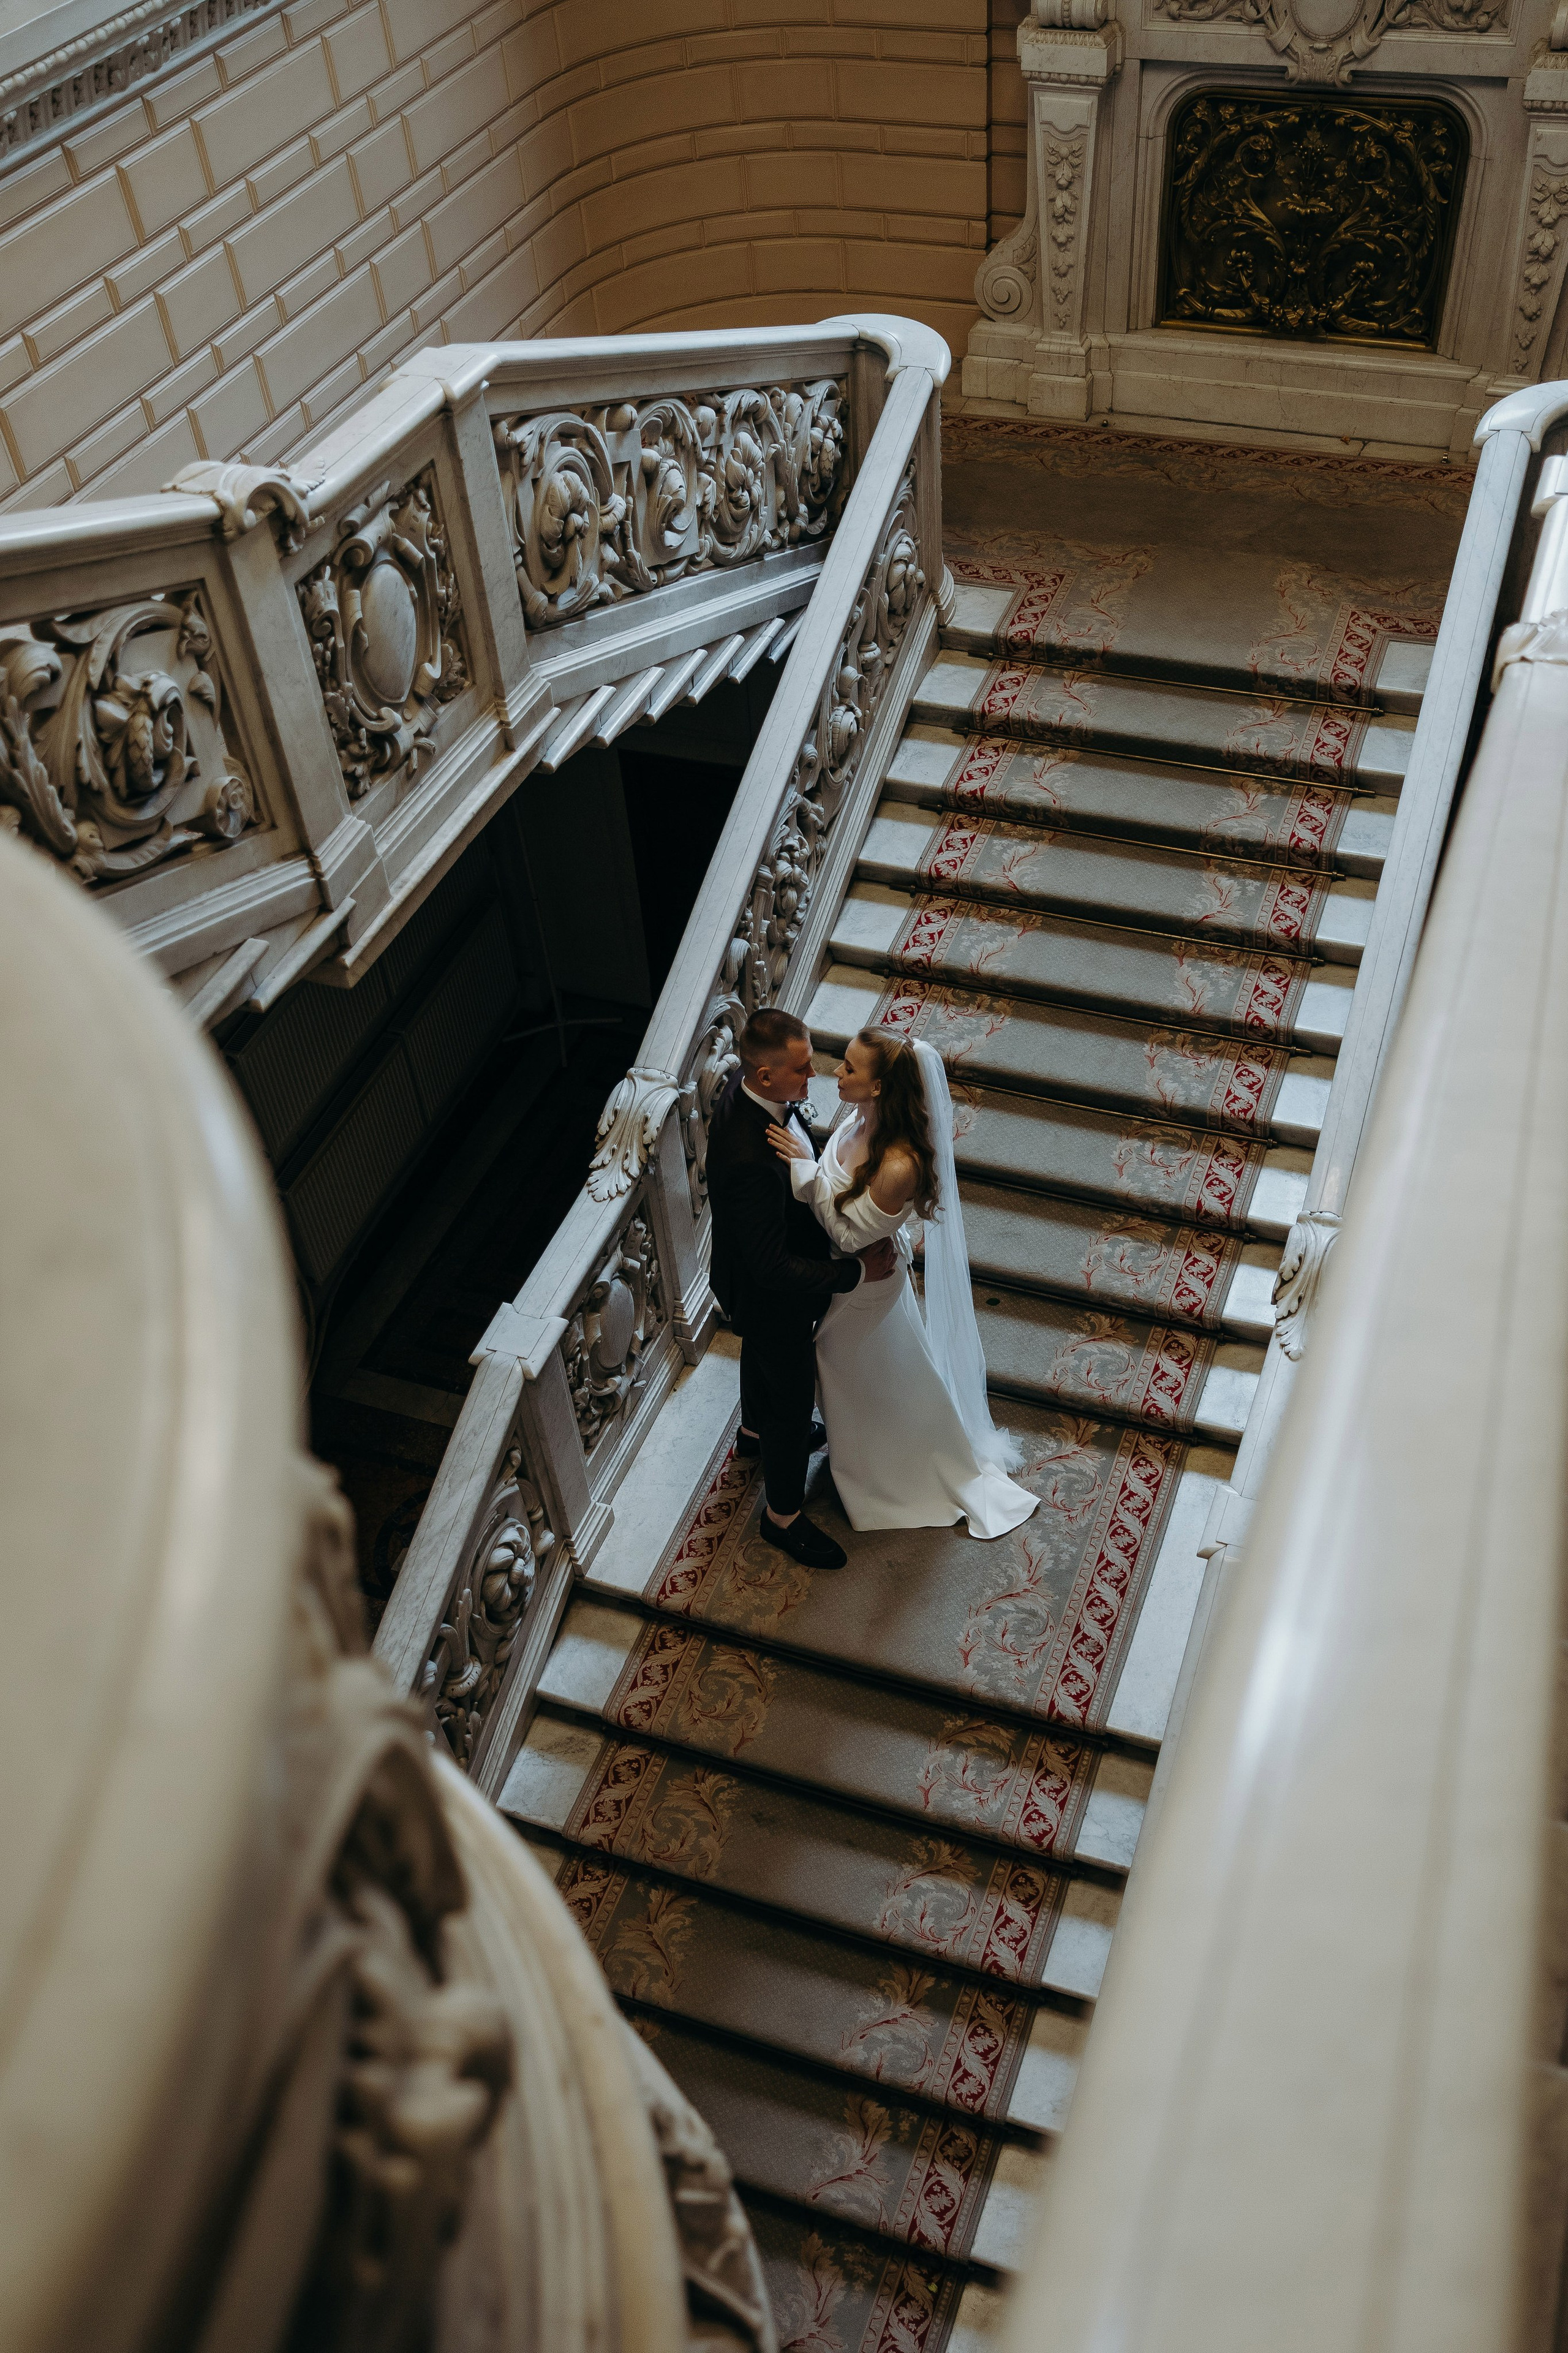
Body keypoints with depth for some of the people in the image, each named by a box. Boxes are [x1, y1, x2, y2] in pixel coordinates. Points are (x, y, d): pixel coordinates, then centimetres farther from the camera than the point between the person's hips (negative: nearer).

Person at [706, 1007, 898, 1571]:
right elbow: (774, 1269, -37)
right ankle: (784, 1516, 39)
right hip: (772, 1295, -9)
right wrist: (858, 1270, -29)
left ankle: (756, 1429, 67)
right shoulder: (751, 1159, -46)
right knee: (792, 1398, 15)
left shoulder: (748, 1090, -18)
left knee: (761, 1354, 36)